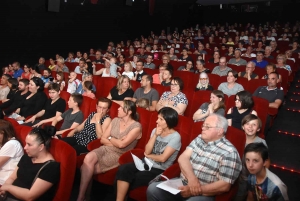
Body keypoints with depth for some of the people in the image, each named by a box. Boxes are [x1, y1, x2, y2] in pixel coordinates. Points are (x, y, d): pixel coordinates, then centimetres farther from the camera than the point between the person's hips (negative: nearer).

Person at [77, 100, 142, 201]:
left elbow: (121, 145, -19)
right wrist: (116, 142, -7)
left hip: (118, 155, -5)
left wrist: (110, 138, -1)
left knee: (87, 166, -24)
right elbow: (102, 139, 8)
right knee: (88, 158, -28)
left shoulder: (136, 126, -9)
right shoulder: (115, 120, 9)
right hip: (105, 148, 5)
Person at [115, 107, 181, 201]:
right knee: (123, 169, -22)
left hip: (159, 170, -5)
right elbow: (147, 151, -3)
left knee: (132, 179, -23)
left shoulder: (175, 137, -11)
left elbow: (162, 158, -15)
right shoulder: (155, 130, 6)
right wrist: (155, 135, -12)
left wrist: (148, 155, 0)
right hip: (146, 163, 5)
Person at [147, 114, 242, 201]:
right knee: (153, 189, -11)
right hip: (183, 184, 6)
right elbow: (183, 158, -2)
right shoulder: (199, 139, 7)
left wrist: (196, 191, -19)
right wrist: (191, 177, -21)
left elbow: (224, 186, -15)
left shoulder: (229, 152, -11)